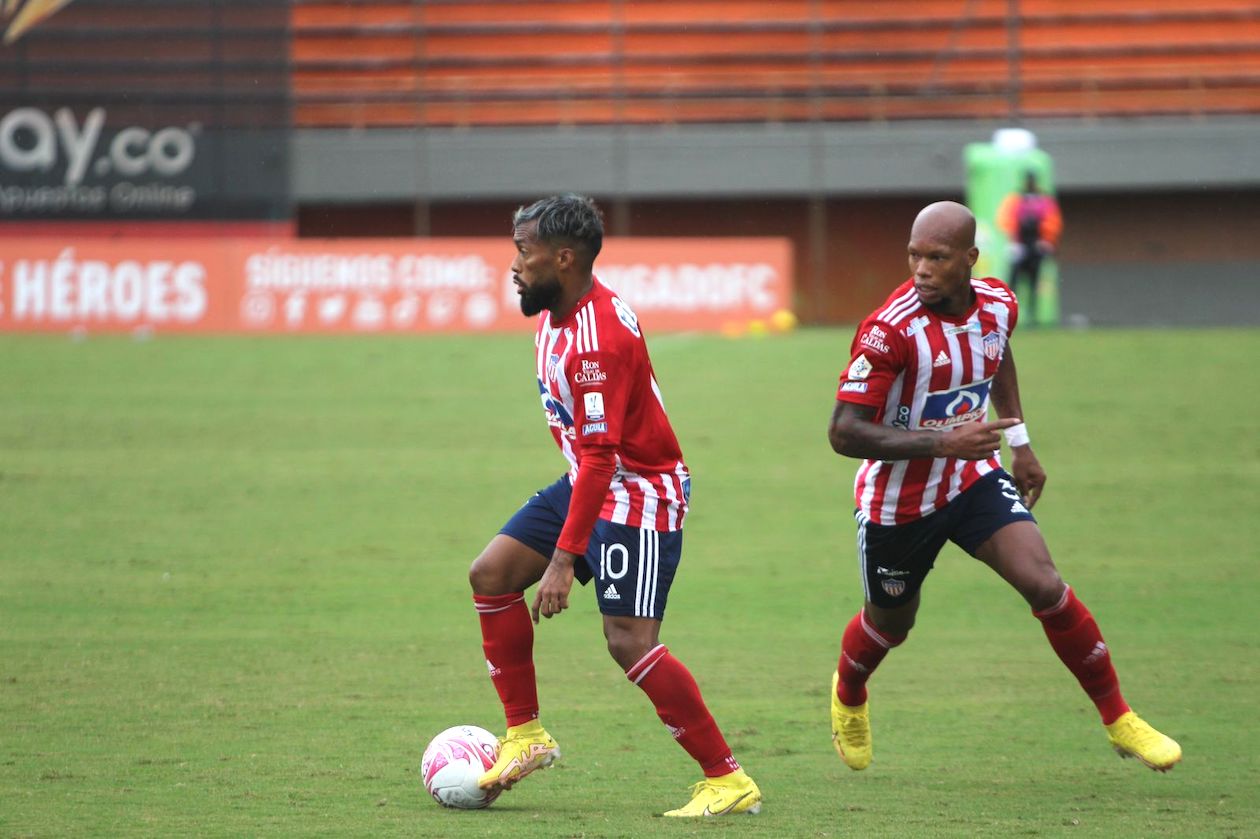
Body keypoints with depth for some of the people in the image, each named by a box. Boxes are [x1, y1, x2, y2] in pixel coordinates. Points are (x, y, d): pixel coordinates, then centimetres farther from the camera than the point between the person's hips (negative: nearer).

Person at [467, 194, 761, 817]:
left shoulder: (599, 339, -27)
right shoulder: (556, 315, 5)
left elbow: (600, 457, -29)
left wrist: (564, 559, -30)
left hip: (639, 493, -10)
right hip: (585, 480, 10)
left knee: (628, 641, -17)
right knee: (491, 573, 3)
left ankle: (728, 781, -12)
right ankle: (525, 735, 11)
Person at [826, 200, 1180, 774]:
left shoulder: (997, 305, -9)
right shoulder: (891, 330, -28)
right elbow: (843, 432, -29)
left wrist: (1020, 443, 16)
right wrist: (943, 442, -36)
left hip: (975, 479, 3)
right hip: (898, 502, -3)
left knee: (1044, 584, -16)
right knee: (890, 623, 16)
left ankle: (1119, 720, -4)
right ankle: (848, 694, 52)